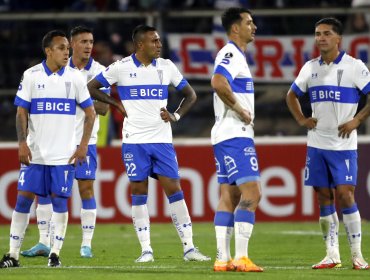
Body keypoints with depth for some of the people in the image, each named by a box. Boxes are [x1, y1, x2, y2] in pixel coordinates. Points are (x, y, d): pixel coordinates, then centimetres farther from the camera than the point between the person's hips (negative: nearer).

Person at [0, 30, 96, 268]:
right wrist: (22, 143, -9)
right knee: (24, 198, -3)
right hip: (35, 152, 0)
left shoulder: (74, 78, 2)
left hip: (64, 154, 0)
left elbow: (90, 113, 6)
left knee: (59, 200, -2)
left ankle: (55, 253, 7)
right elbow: (22, 112, 2)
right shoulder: (31, 76, 0)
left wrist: (84, 145, -2)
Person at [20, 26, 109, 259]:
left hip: (85, 139, -2)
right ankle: (44, 243, 6)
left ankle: (87, 244, 4)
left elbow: (103, 109, -5)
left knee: (86, 188, -4)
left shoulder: (99, 72, -1)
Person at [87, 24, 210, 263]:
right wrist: (117, 104, -1)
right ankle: (146, 249, 4)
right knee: (139, 192, 0)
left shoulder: (166, 67, 6)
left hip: (162, 139, 2)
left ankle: (189, 247, 0)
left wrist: (176, 116, 0)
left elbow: (190, 95, 15)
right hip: (134, 140, -2)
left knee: (174, 189, -3)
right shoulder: (121, 68, -2)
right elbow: (91, 88, 5)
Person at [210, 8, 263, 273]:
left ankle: (223, 259, 7)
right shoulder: (231, 54, -13)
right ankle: (241, 258, -16)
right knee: (252, 193, -13)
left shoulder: (236, 55, 19)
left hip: (227, 136, 10)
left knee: (230, 197, 8)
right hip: (235, 135, -10)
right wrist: (239, 109, -20)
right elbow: (218, 82, -31)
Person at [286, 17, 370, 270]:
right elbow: (292, 95, 24)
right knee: (324, 197, 5)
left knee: (345, 195, -11)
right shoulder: (311, 68, 9)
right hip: (317, 143, 5)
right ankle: (332, 255, 10)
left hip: (343, 144, -5)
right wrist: (301, 119, 10)